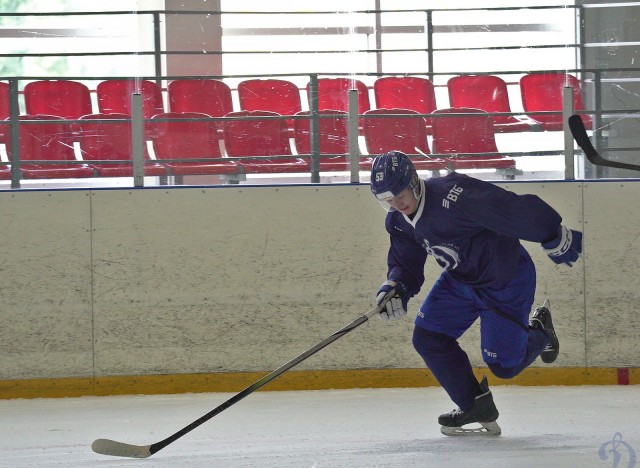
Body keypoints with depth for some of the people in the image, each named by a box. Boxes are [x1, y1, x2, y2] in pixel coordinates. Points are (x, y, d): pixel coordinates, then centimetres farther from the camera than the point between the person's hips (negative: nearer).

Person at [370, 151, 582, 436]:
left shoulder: (453, 195, -35)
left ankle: (539, 332, 32)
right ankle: (476, 406, 8)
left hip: (507, 280, -8)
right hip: (459, 279, 8)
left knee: (503, 364, -2)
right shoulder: (398, 221, -6)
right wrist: (395, 288, -18)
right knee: (427, 337, -5)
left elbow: (517, 211, -34)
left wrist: (557, 240, -27)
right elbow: (406, 262, 4)